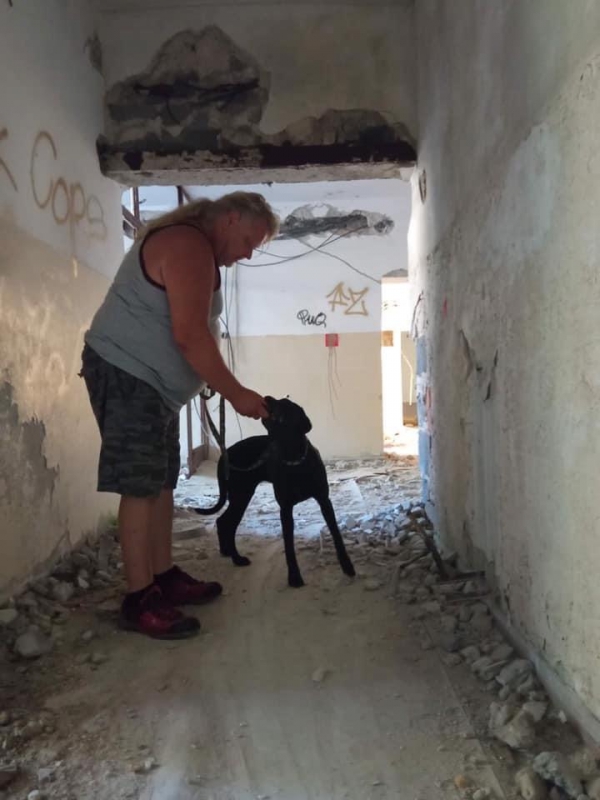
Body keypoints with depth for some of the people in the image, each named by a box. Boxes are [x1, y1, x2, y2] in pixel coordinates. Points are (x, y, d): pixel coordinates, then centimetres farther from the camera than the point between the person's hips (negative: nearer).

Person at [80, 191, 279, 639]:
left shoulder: (194, 247, 17)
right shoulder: (190, 246, -17)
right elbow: (189, 335, -26)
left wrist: (214, 385, 14)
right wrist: (236, 393, -20)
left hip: (152, 381, 11)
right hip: (127, 375, -11)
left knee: (161, 482, 11)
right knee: (141, 486, -9)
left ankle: (164, 578, 20)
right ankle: (139, 602, -2)